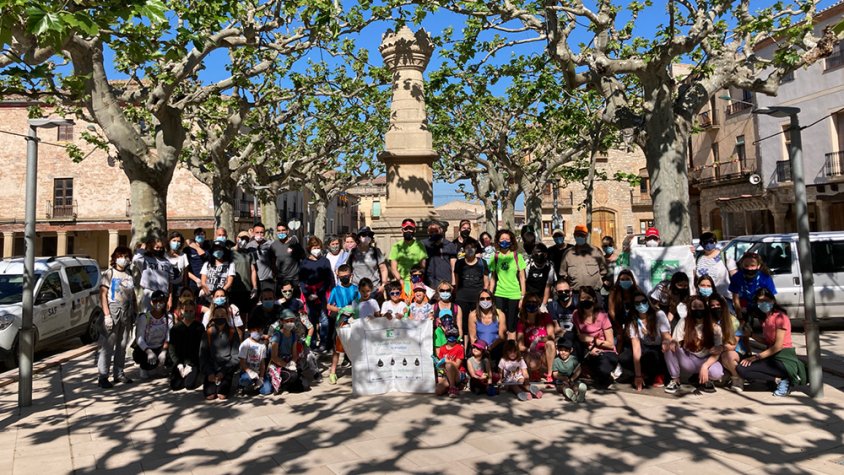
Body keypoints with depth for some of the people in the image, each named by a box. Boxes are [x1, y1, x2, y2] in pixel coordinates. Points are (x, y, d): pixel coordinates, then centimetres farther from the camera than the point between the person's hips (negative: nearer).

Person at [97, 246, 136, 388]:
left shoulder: (129, 275, 13)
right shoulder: (109, 273, -3)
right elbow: (103, 295, -8)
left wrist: (133, 313, 10)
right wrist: (107, 314, -15)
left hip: (126, 313, 5)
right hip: (112, 312, -5)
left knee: (122, 345, 11)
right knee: (107, 346, -6)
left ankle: (119, 373, 20)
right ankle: (103, 377, -3)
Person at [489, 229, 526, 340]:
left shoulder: (517, 256, 1)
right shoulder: (495, 257, 5)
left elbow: (522, 278, 3)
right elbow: (492, 278, 9)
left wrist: (523, 296, -2)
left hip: (514, 295, -1)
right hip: (499, 295, 1)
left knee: (511, 327, 4)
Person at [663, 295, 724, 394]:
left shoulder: (714, 326, -6)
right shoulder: (683, 322, -5)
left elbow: (717, 353, -10)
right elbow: (675, 342, -9)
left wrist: (705, 366, -28)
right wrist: (672, 343, -36)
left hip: (706, 360, -1)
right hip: (687, 360, 1)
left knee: (717, 373, -35)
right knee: (670, 348, -28)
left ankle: (705, 380, 4)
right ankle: (675, 380, -12)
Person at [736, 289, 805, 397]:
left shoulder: (780, 316, -13)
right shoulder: (766, 318, 13)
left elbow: (778, 345, -17)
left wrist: (756, 357, -17)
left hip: (784, 358, -9)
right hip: (772, 356, 9)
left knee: (743, 370, -19)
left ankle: (781, 380, -10)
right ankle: (782, 378, -2)